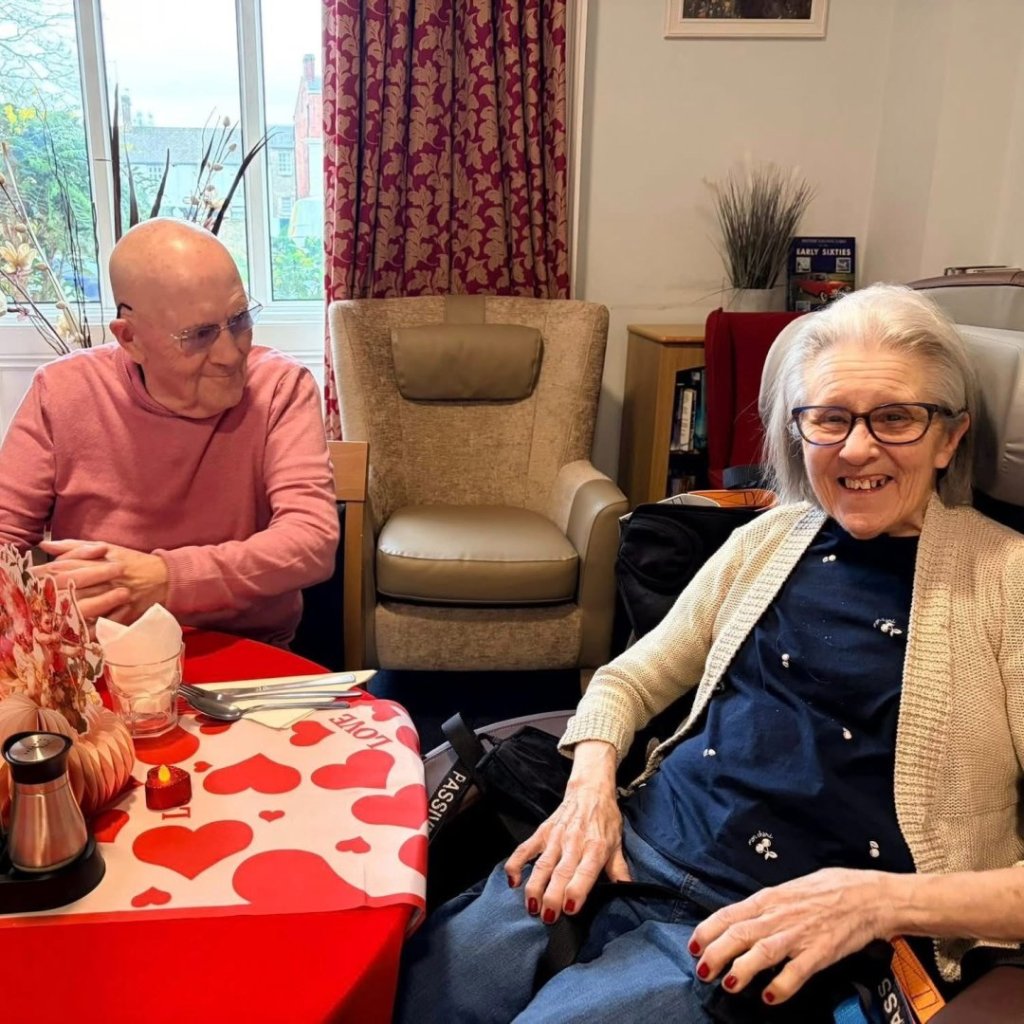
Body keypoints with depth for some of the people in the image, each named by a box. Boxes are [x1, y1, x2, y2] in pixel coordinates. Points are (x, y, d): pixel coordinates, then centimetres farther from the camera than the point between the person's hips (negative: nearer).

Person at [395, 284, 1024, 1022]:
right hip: (627, 849, 4)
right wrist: (591, 784, -4)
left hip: (777, 938, -3)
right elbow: (629, 678, 15)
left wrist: (882, 900, -21)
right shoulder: (768, 540, 10)